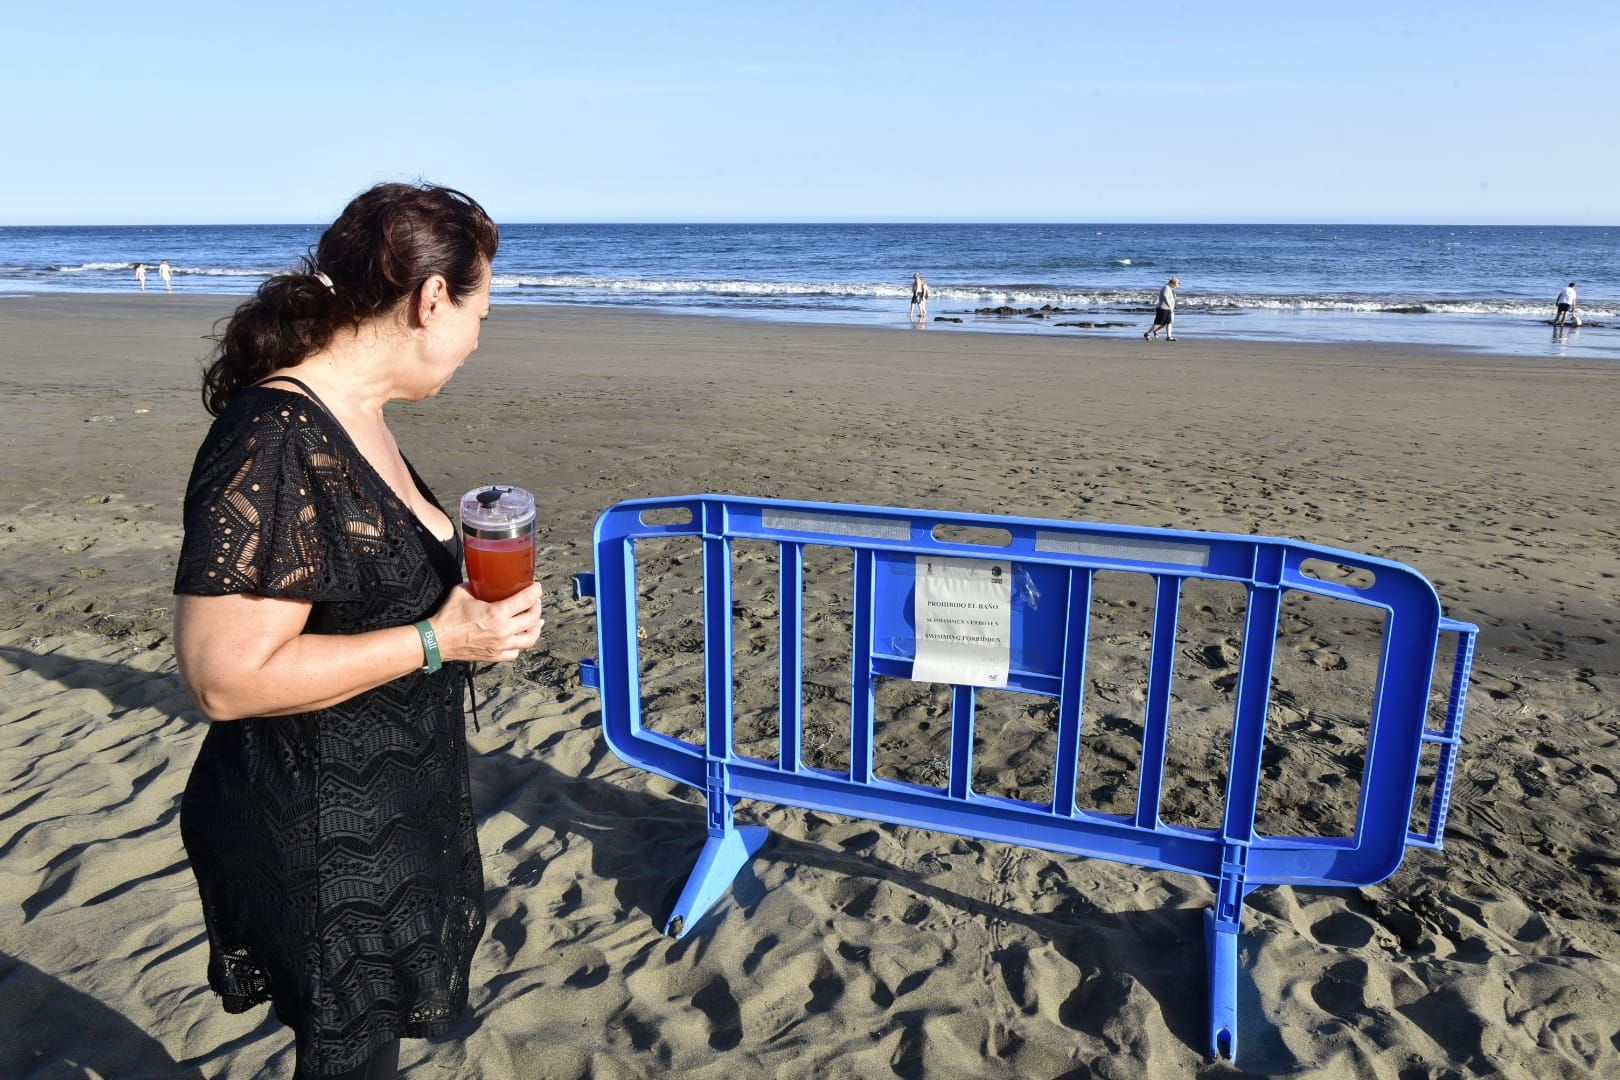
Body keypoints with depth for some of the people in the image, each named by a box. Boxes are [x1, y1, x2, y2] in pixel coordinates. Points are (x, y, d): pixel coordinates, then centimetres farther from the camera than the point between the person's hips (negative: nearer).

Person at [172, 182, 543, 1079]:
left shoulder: (354, 418, 4)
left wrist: (467, 600, 9)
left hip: (394, 817, 9)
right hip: (319, 841, -9)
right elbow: (227, 678, -28)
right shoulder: (275, 443, -27)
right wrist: (438, 641, -25)